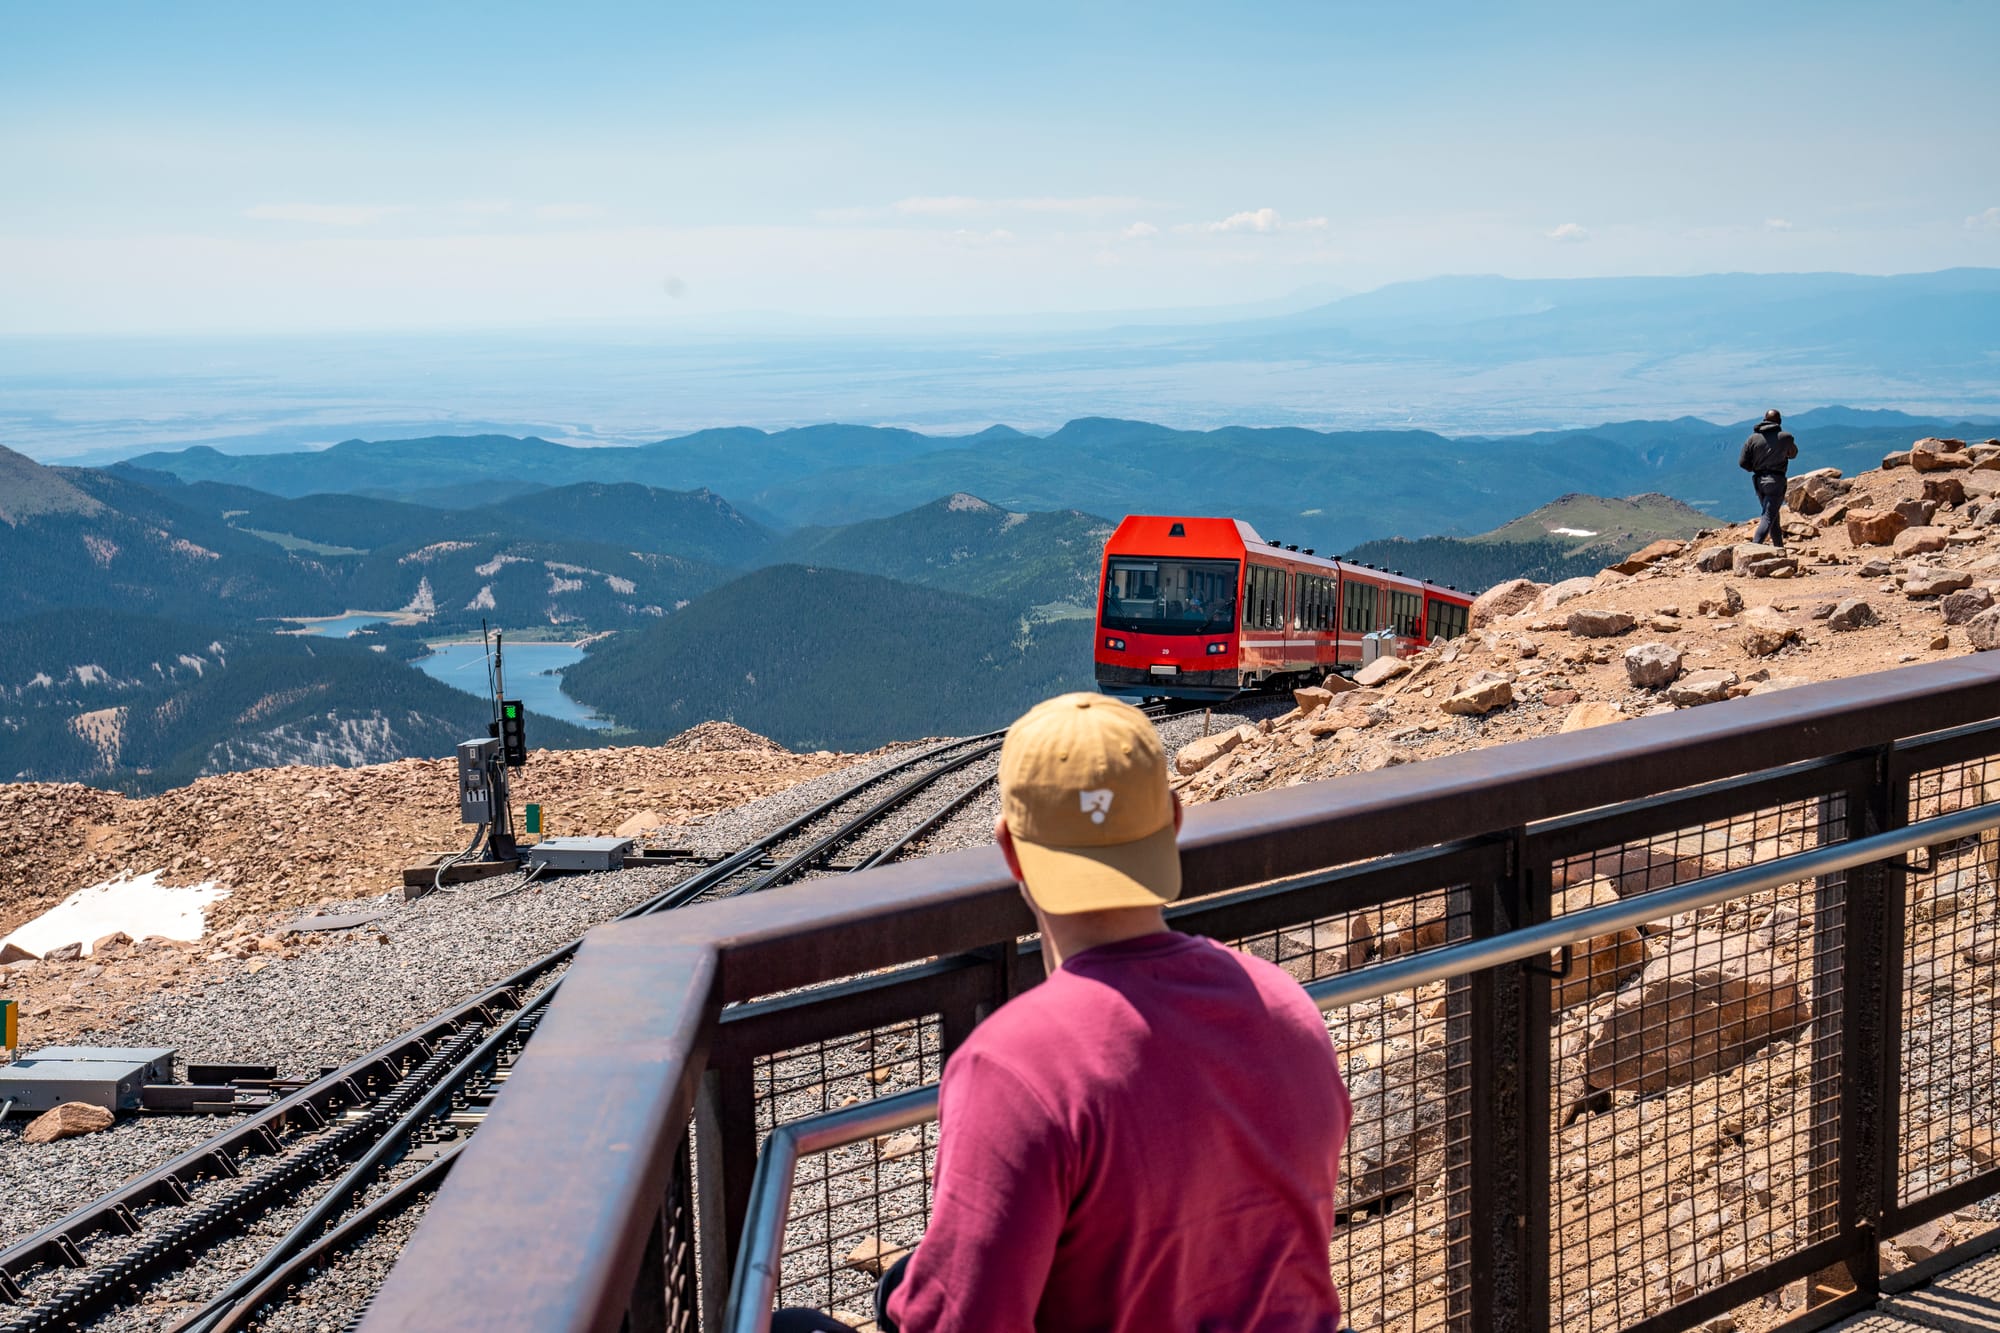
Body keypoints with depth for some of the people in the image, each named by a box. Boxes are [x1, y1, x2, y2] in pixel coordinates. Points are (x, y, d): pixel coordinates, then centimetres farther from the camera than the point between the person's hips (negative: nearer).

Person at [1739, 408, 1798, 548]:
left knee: (1773, 515, 18)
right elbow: (1793, 454, 15)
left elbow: (1742, 462, -1)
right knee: (1769, 516, -8)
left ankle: (1779, 546, 26)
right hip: (1776, 481, -4)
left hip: (1759, 481, 4)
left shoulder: (1753, 438, 1)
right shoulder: (1785, 437, -4)